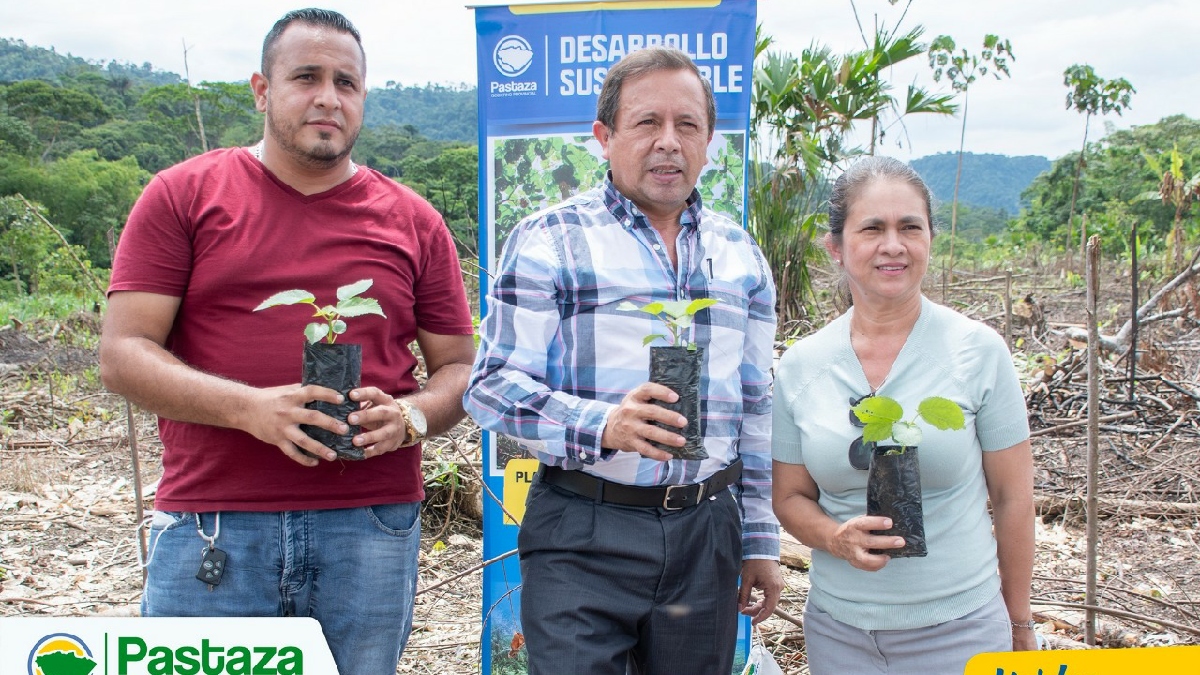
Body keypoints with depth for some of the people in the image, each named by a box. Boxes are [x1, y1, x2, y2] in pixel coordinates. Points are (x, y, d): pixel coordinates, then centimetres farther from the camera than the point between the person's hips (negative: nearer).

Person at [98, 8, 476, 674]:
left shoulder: (414, 221, 8)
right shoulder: (183, 194, 4)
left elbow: (459, 367, 12)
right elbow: (122, 353, -2)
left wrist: (409, 417, -11)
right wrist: (249, 407, -17)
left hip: (372, 525, 2)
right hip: (210, 527, -1)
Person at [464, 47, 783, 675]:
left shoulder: (741, 255, 11)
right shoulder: (548, 240, -5)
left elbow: (756, 411, 16)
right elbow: (492, 386, -9)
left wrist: (760, 540, 15)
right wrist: (603, 426, -26)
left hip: (706, 530, 5)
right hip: (583, 534, -4)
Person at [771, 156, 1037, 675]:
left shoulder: (979, 350, -9)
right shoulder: (799, 365, -3)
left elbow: (1012, 496, -2)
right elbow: (790, 497, 5)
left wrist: (1019, 624, 4)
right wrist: (837, 537, -16)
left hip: (958, 629, -2)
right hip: (836, 630, 2)